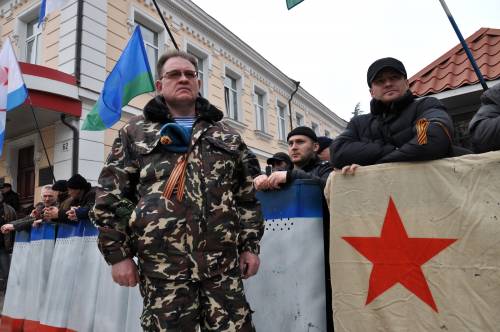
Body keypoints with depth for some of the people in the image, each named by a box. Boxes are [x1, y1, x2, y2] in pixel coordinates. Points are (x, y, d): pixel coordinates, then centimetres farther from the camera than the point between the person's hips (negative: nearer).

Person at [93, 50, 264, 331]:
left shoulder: (227, 136, 15)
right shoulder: (135, 132, 9)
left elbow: (247, 196, 13)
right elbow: (111, 196, 5)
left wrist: (250, 245, 6)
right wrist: (119, 254, -1)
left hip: (224, 262, 2)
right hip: (163, 265, -1)